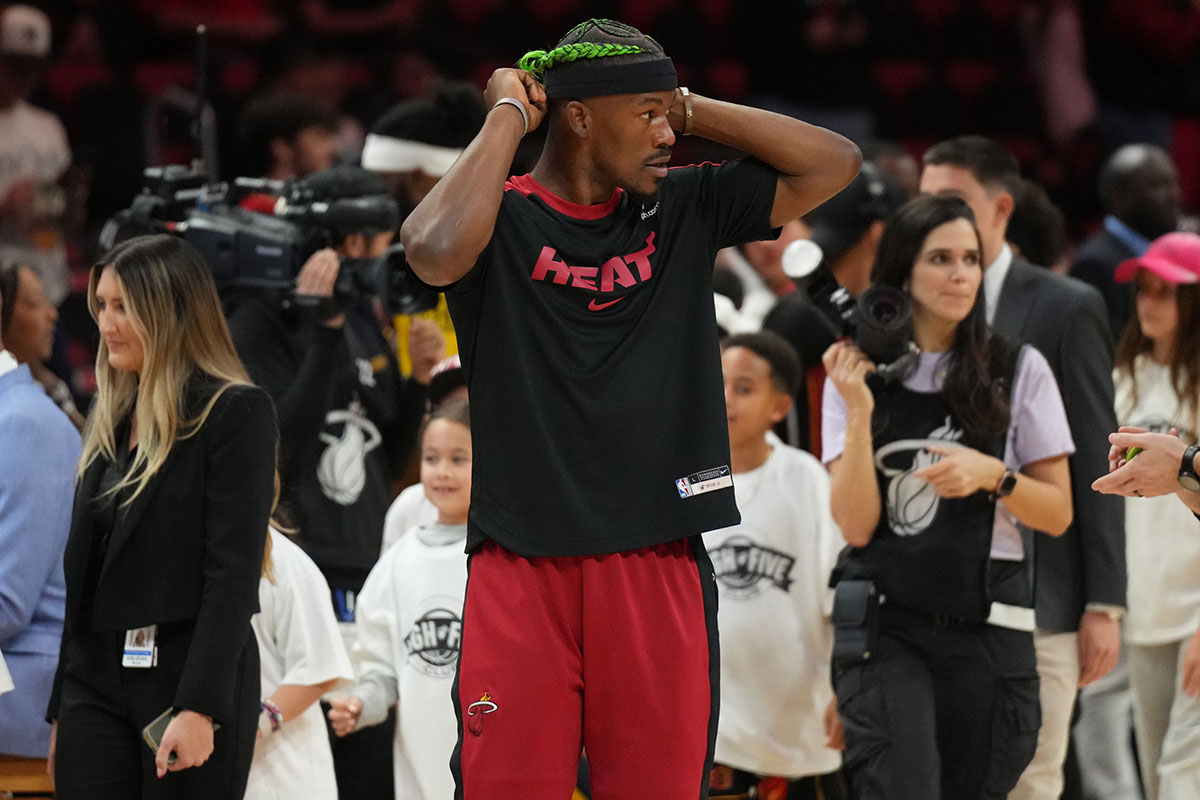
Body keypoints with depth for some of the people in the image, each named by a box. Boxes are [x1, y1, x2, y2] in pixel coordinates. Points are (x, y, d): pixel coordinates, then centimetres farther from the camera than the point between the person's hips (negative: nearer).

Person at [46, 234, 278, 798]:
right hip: (96, 681, 6)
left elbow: (234, 572, -13)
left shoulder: (234, 413, -5)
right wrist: (61, 707, 16)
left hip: (193, 675, -6)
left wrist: (199, 708, -21)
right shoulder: (110, 422, 16)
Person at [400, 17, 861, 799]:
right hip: (523, 571, -3)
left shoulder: (684, 209, 12)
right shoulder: (501, 216, 0)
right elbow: (437, 251, -23)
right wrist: (508, 117, -9)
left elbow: (833, 163, 10)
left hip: (659, 567, 3)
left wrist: (689, 108, 6)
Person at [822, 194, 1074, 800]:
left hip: (986, 631, 1)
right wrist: (858, 413, -12)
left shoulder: (1019, 371, 4)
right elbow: (856, 524, -3)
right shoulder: (858, 374, 4)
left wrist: (992, 475, -11)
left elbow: (1057, 514, 7)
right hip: (884, 630, -1)